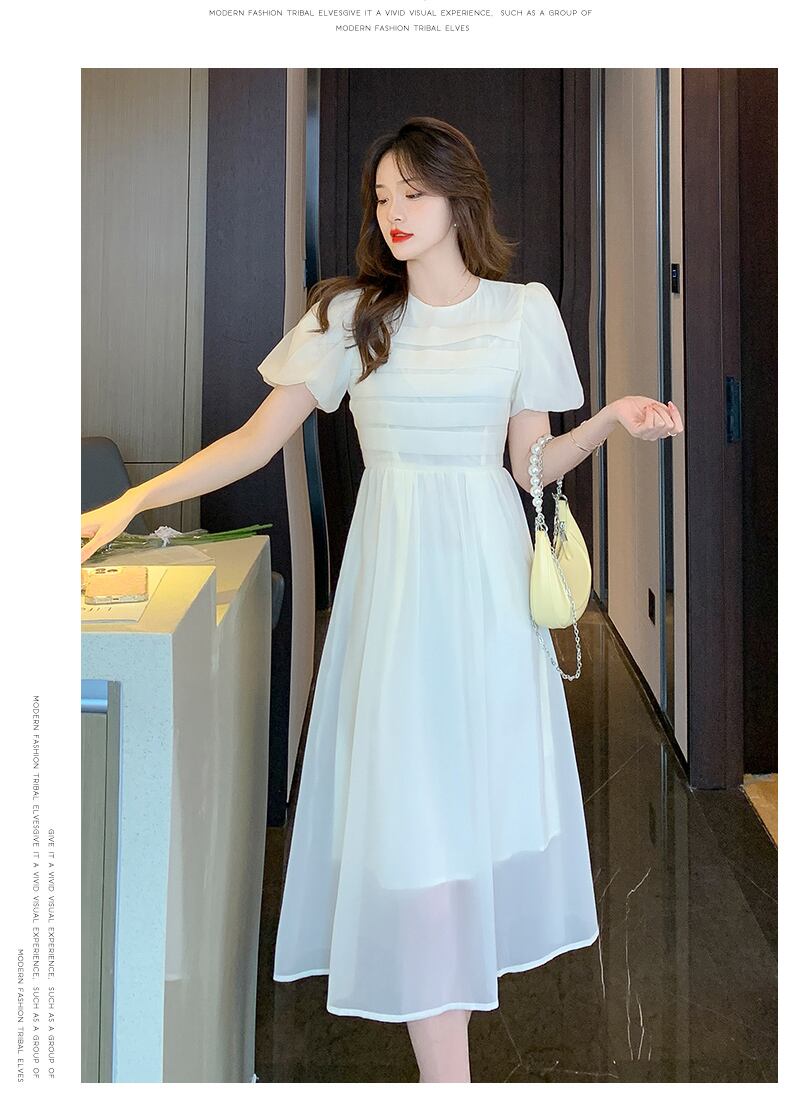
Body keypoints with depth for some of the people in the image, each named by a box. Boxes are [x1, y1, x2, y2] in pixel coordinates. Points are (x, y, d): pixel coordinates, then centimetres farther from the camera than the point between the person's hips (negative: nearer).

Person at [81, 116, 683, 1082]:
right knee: (407, 800, -5)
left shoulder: (523, 311, 6)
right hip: (394, 569, -1)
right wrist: (130, 502, -6)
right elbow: (255, 441, 2)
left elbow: (531, 465, 8)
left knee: (486, 779, 6)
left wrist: (613, 420, -9)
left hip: (488, 568, 1)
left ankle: (463, 983, 30)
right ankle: (445, 1074, 3)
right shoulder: (350, 315, 4)